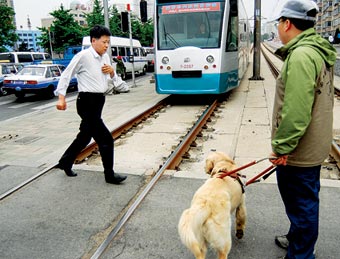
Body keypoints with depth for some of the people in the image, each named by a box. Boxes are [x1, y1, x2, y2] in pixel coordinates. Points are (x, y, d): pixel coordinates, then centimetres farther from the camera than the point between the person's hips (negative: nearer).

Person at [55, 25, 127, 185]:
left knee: (86, 136, 20)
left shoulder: (105, 57, 9)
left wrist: (111, 71, -1)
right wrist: (61, 97, -15)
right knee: (105, 139, -9)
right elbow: (66, 75, -9)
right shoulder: (83, 56, -13)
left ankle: (65, 162, 40)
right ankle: (109, 175, 5)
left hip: (99, 100, 9)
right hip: (87, 101, -9)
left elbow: (111, 78, 22)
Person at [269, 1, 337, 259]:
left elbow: (295, 111, -28)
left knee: (301, 205, 5)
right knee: (305, 202, 24)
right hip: (314, 147, 10)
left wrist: (282, 147, -18)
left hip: (297, 151, -10)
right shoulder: (319, 52, 10)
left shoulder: (301, 56, -22)